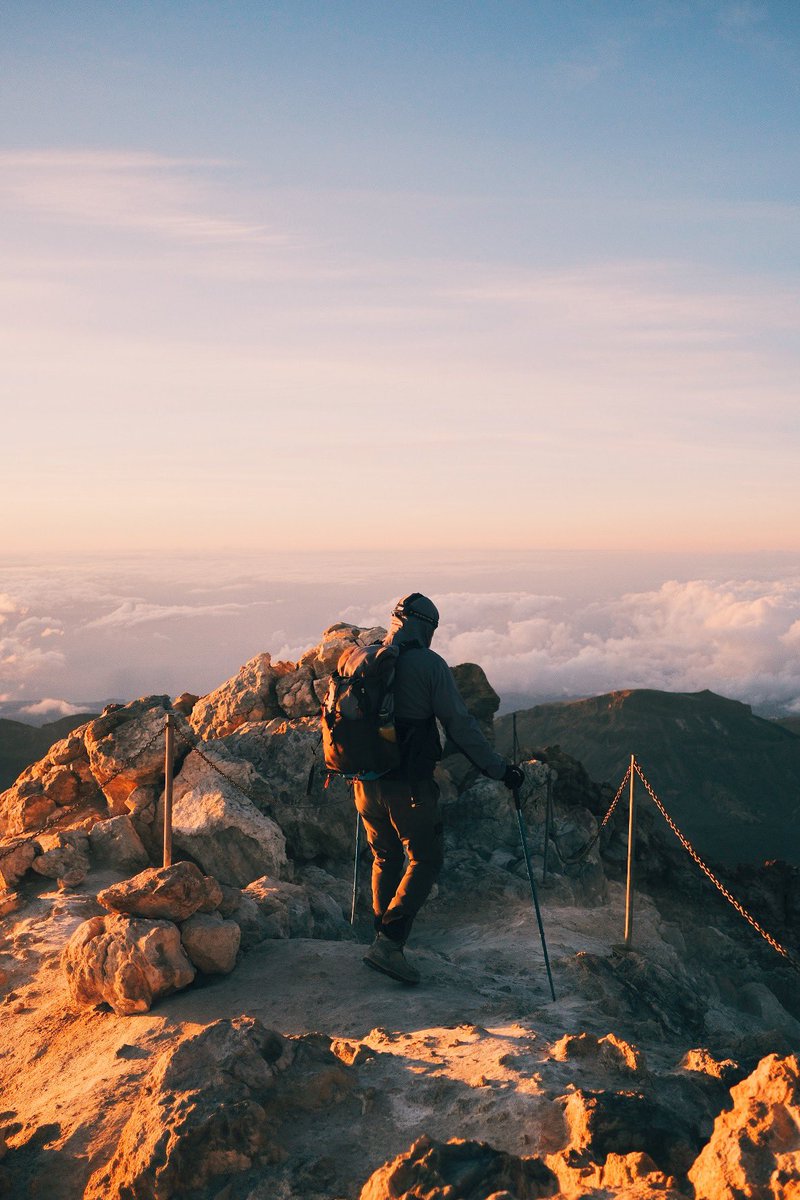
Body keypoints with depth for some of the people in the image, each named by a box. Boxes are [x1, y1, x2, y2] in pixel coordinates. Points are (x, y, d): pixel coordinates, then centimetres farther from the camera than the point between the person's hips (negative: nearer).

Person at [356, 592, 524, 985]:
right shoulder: (429, 665, -10)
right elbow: (460, 725, -11)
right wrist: (499, 769, -3)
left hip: (366, 781, 6)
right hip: (409, 786, -6)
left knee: (385, 857, 21)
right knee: (425, 860, 6)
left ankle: (384, 936, 27)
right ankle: (388, 943, -5)